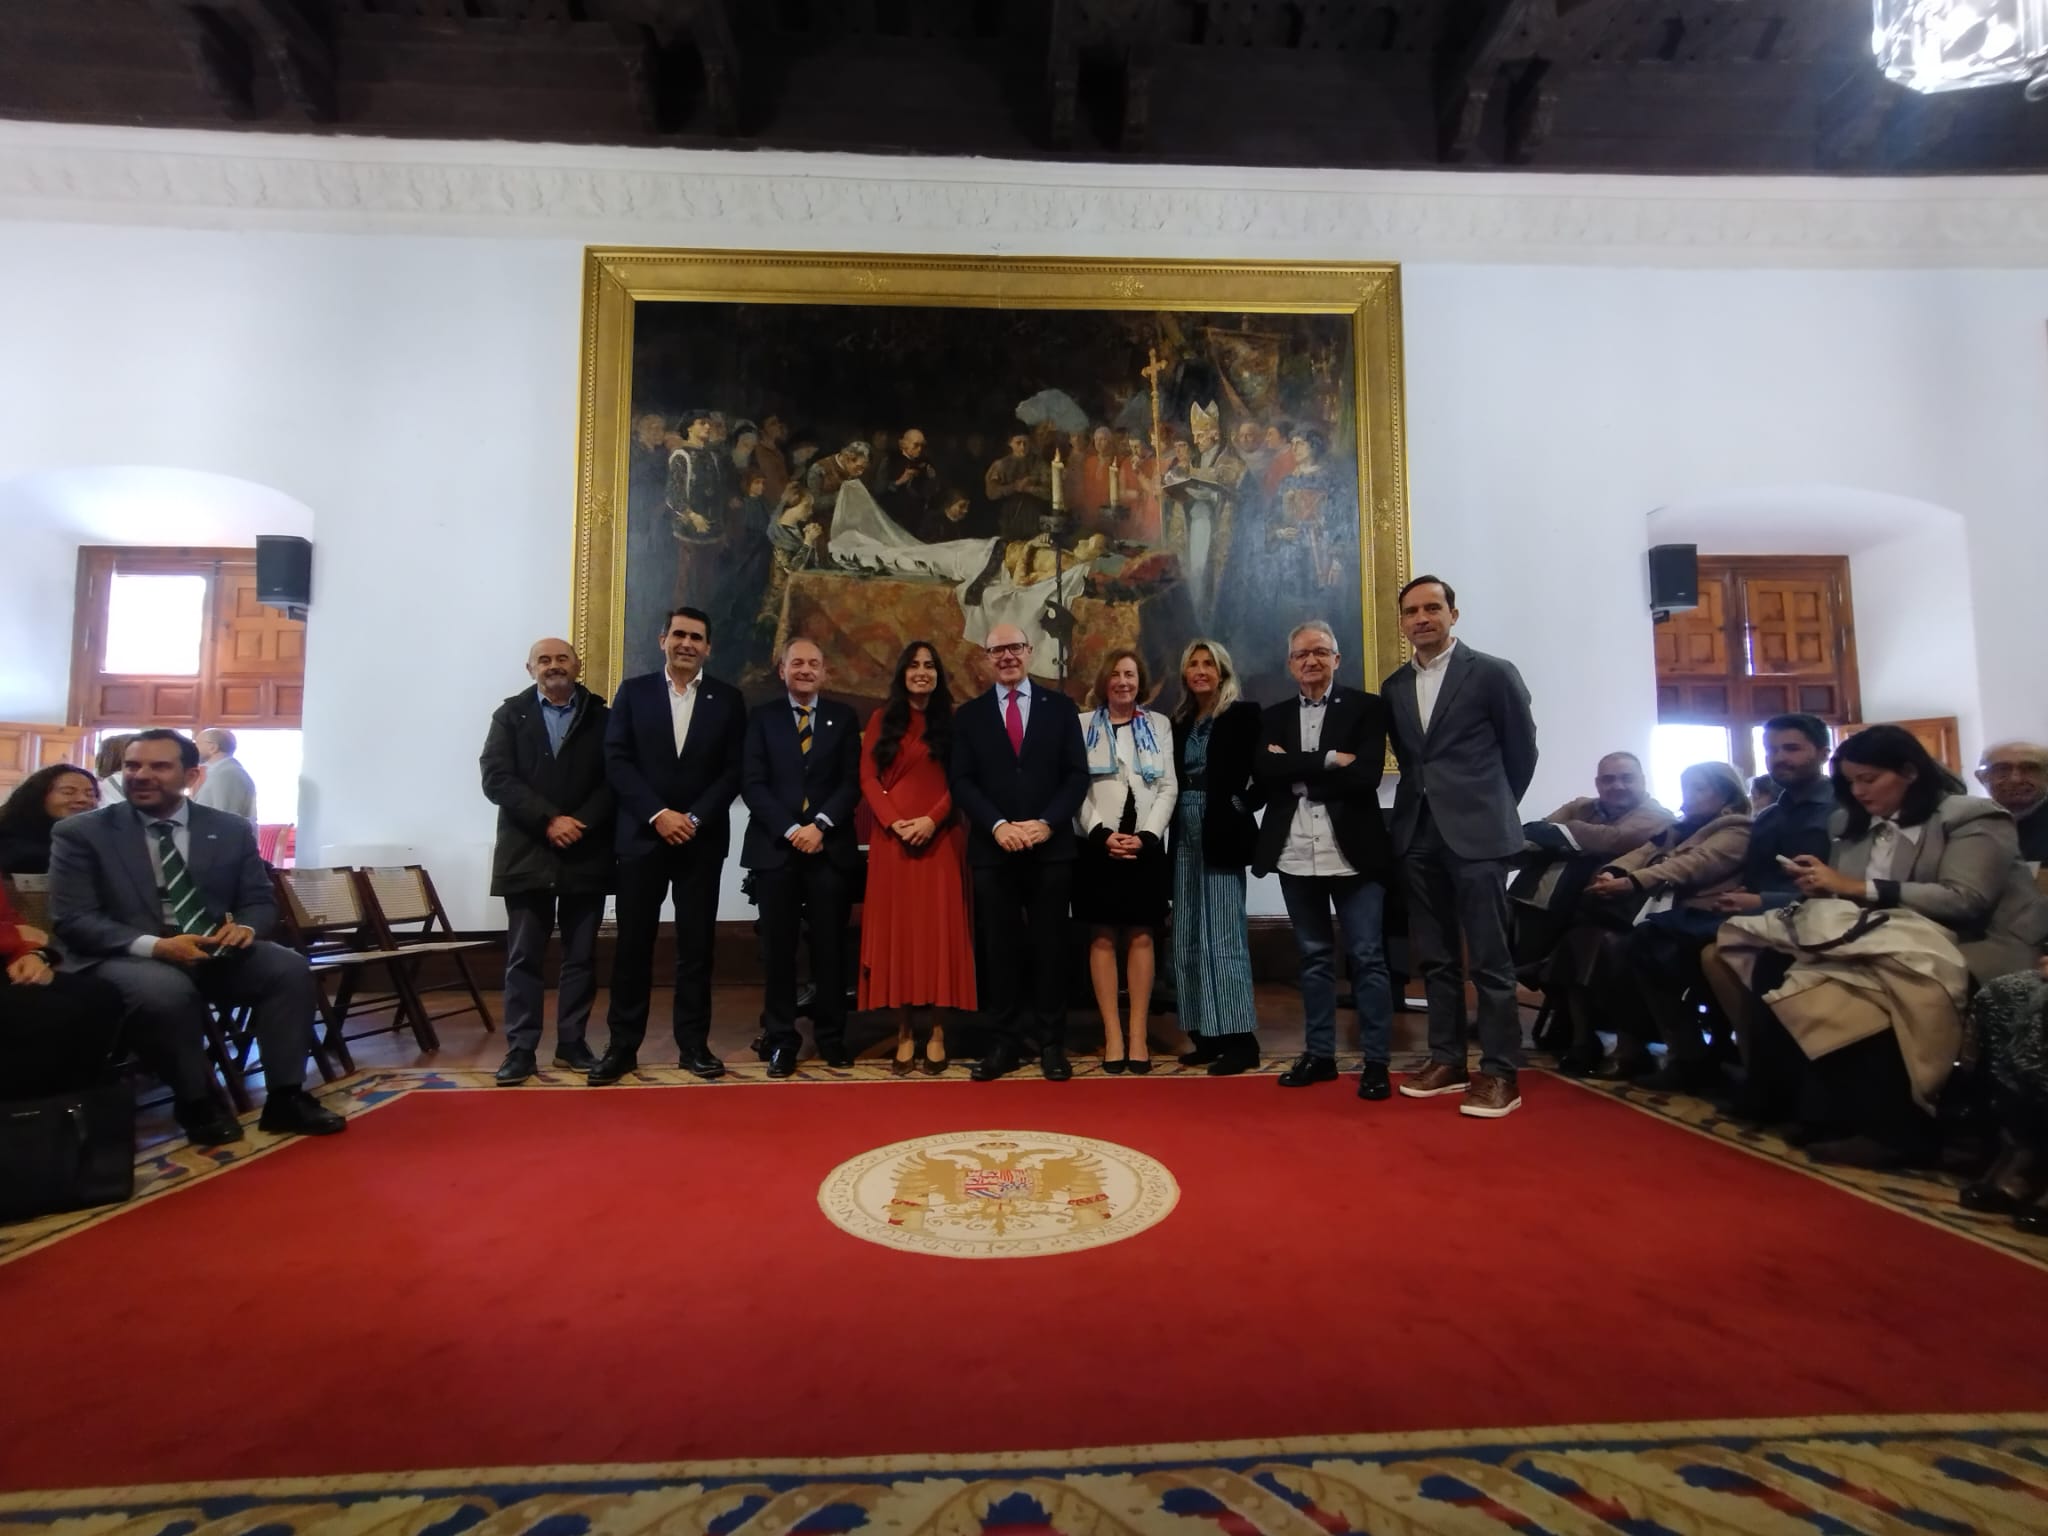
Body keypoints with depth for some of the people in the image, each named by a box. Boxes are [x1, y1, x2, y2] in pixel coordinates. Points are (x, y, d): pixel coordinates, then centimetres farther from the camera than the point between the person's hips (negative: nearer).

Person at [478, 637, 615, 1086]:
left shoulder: (602, 717, 7)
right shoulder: (510, 715, 8)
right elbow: (496, 778, -4)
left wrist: (580, 823, -14)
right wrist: (549, 820, -14)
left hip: (587, 853, 0)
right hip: (528, 853, 0)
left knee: (581, 955, 6)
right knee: (524, 957, 3)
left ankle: (572, 1042, 16)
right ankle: (521, 1048, 10)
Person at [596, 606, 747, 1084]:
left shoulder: (728, 699, 6)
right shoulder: (633, 691, 6)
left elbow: (733, 770, 0)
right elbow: (616, 761, -2)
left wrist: (695, 818, -11)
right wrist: (658, 814, -12)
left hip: (702, 840, 0)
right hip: (642, 836, 0)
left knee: (697, 945, 5)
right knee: (633, 943, 4)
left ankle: (694, 1043, 14)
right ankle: (622, 1045, 14)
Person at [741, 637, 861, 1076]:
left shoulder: (843, 718, 10)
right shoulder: (762, 718, 9)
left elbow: (852, 783, 2)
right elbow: (752, 784, -1)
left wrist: (820, 825, -11)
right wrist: (790, 830, -12)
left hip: (830, 848, 0)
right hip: (775, 847, 0)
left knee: (830, 946, 3)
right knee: (779, 948, 3)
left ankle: (832, 1037, 15)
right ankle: (782, 1040, 13)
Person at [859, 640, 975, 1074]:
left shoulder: (951, 722, 9)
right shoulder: (882, 720, 11)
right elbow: (868, 779, 3)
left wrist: (932, 820, -14)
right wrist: (895, 822, -12)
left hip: (941, 838, -1)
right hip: (892, 839, 1)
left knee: (939, 929, -2)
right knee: (897, 929, 0)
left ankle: (936, 1034, 4)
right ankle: (904, 1034, 6)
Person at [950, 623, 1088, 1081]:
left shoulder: (1061, 707, 7)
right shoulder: (969, 714, 8)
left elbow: (1077, 775, 1)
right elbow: (961, 781, 1)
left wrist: (1045, 823, -12)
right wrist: (998, 826, -13)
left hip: (1051, 846, 0)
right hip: (993, 848, 1)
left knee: (1049, 945, 6)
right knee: (1000, 947, 5)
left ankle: (1051, 1042, 16)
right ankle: (1006, 1041, 15)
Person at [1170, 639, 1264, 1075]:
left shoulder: (1243, 714, -4)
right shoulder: (1180, 722, 14)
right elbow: (1175, 782, 13)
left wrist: (1243, 806, -11)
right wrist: (1173, 827, 1)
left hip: (1221, 835, -7)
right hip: (1186, 837, 7)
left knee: (1224, 935, -5)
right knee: (1190, 938, 8)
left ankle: (1241, 1039, 3)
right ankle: (1209, 1035, 17)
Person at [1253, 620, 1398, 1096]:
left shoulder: (1366, 707, 2)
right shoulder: (1274, 716, 11)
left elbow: (1367, 774, -13)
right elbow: (1265, 769, -8)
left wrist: (1298, 772, -10)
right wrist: (1329, 760, -14)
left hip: (1353, 851, -3)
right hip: (1295, 854, 3)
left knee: (1367, 957, 2)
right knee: (1313, 956, 12)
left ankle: (1375, 1061, 13)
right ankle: (1319, 1054, 23)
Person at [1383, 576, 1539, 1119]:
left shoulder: (1492, 673, -1)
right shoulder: (1394, 687, 13)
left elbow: (1522, 749, 6)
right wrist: (1425, 801, 15)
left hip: (1476, 833, -5)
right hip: (1418, 834, 5)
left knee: (1489, 959, -2)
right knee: (1434, 957, 10)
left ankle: (1500, 1072, 6)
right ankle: (1447, 1059, 20)